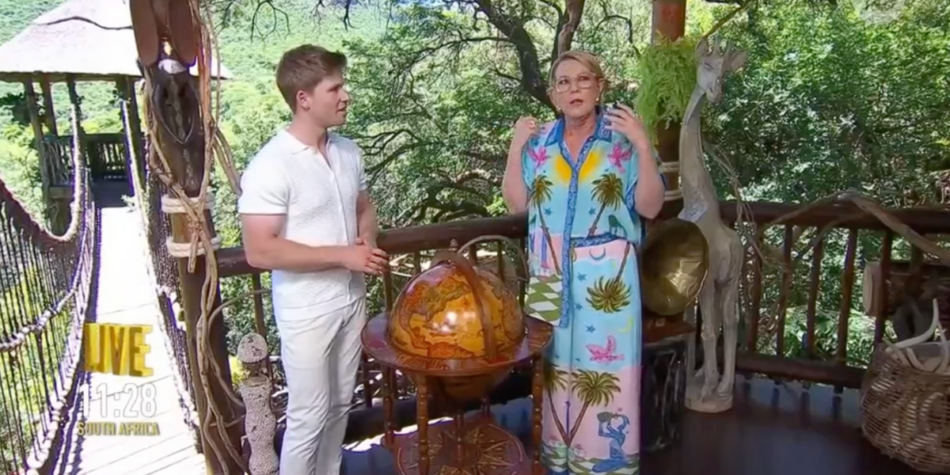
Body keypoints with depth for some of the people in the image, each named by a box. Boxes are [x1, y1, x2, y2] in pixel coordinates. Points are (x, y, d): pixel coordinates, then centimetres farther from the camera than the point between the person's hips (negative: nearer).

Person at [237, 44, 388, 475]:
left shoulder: (348, 151, 2)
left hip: (351, 299, 7)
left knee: (339, 406, 20)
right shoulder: (270, 166, -21)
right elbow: (260, 251, -24)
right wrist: (342, 255, -23)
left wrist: (367, 239, -7)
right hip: (306, 311, -7)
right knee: (309, 417, 6)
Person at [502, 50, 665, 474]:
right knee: (555, 366, 12)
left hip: (606, 276, -3)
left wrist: (643, 147, -19)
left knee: (605, 369, 2)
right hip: (551, 276, 3)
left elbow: (650, 207, -9)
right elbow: (517, 204, 4)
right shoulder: (539, 141, 5)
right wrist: (515, 149, -4)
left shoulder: (622, 140, -4)